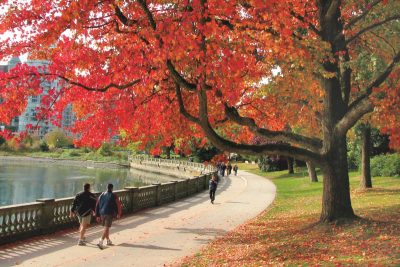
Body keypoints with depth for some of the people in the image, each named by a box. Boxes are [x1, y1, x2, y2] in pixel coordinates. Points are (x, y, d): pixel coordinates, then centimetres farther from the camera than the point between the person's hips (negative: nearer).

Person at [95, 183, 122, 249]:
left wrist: (97, 215, 14)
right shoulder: (113, 196, -5)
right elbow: (119, 205, -1)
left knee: (106, 227, 20)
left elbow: (97, 205, 9)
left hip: (102, 213, 6)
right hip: (109, 214, -6)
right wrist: (118, 214, 15)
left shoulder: (102, 195, 8)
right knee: (106, 228, -6)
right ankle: (100, 242, -20)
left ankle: (108, 241, 34)